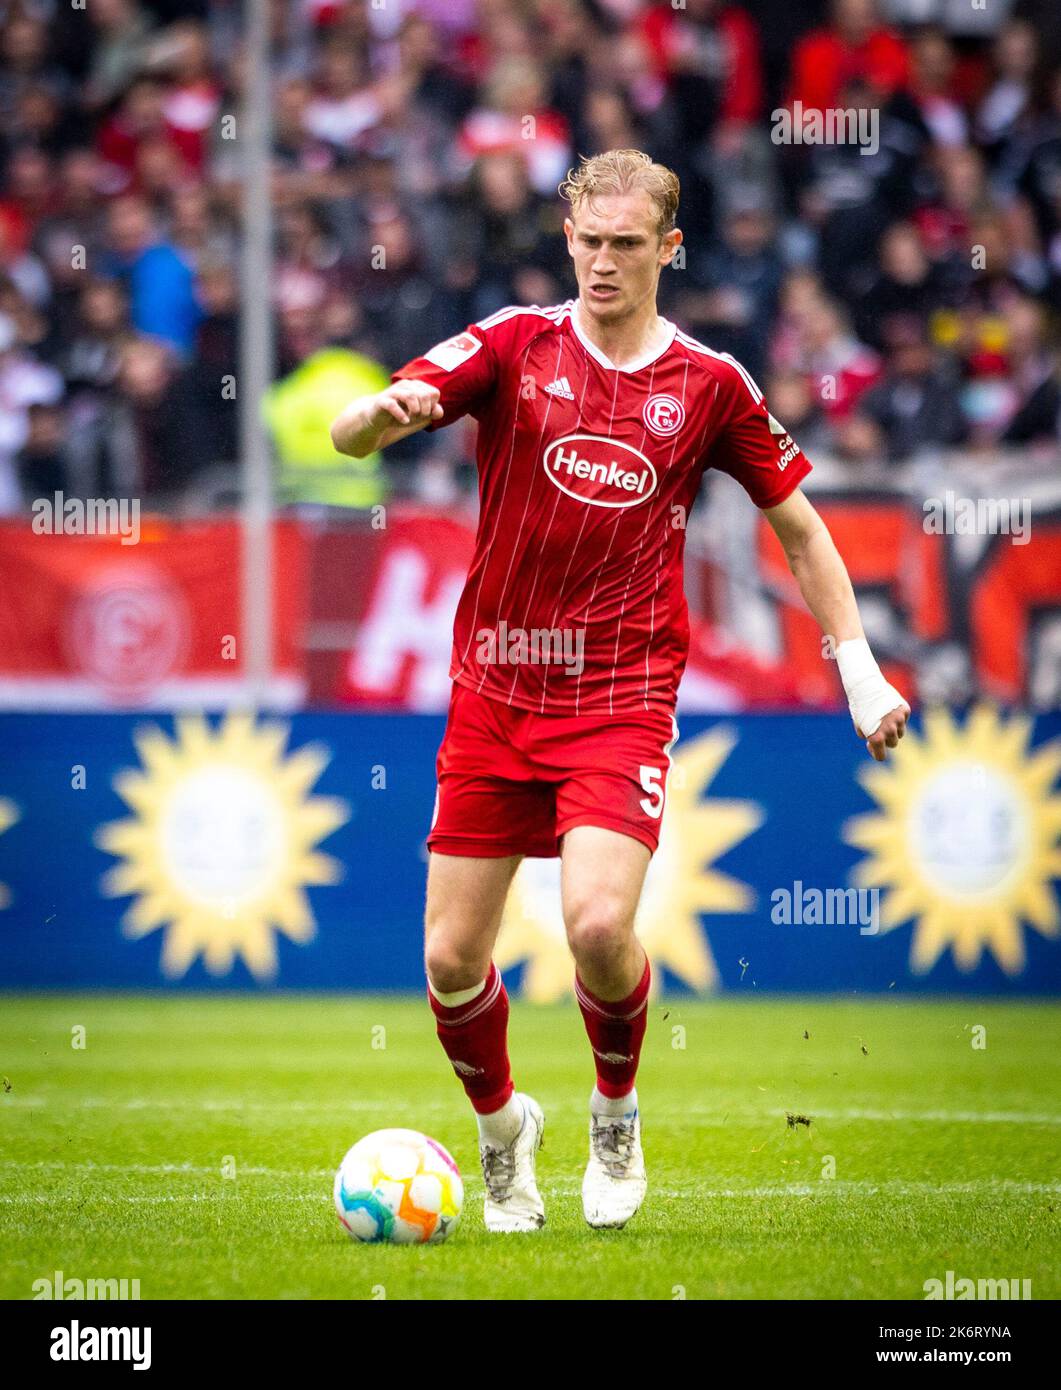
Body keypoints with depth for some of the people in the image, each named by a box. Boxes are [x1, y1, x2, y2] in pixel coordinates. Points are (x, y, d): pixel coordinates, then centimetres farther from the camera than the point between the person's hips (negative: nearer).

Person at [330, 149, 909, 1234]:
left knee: (599, 926, -22)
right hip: (493, 690, 1)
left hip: (621, 698, -1)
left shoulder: (709, 384, 2)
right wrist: (387, 411, -34)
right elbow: (349, 434, -10)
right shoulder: (514, 346, -1)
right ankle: (500, 1125, 30)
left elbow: (798, 525, 14)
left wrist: (859, 671, 8)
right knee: (451, 959, -1)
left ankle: (617, 1116, 7)